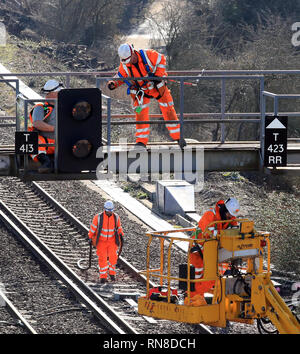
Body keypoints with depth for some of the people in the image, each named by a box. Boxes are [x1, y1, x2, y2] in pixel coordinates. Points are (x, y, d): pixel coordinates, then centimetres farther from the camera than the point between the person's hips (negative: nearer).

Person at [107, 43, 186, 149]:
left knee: (168, 110, 1)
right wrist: (114, 83, -21)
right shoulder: (124, 65, -16)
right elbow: (121, 77, -1)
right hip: (141, 90, 2)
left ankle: (178, 137, 13)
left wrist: (158, 75, -19)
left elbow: (161, 60, -12)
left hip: (157, 86, -2)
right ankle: (141, 141, -3)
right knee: (141, 113, -10)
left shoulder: (147, 55, -25)